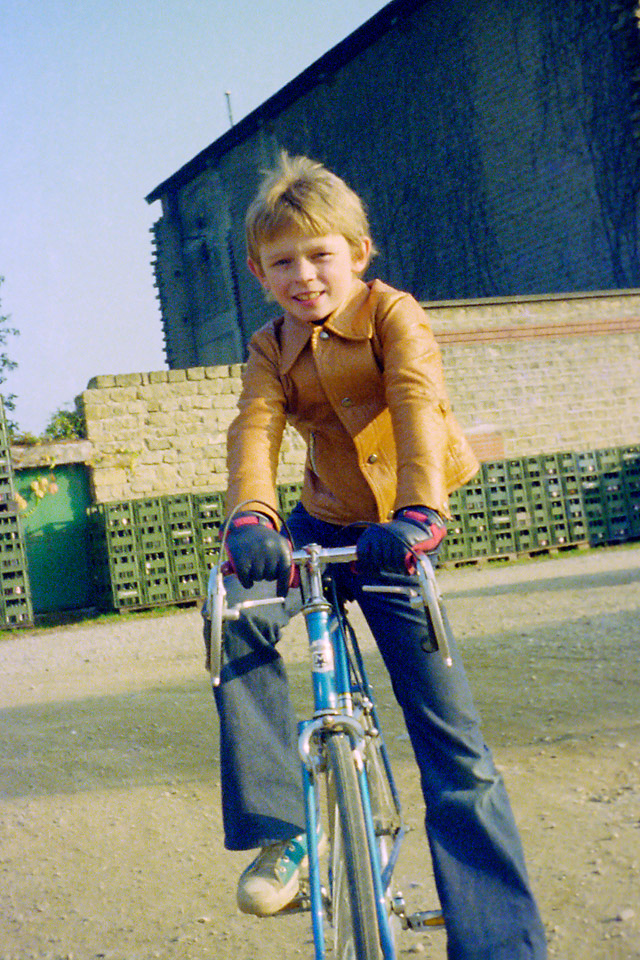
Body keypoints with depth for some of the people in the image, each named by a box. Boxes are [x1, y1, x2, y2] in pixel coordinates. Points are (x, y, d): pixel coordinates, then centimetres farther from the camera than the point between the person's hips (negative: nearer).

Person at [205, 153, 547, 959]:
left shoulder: (391, 314, -8)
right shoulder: (272, 350, 1)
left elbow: (418, 405, -26)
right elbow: (254, 432, -16)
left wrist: (416, 515, -44)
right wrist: (250, 521, -38)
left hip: (395, 535, -3)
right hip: (324, 523, 3)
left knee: (456, 753, -10)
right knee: (236, 614, -28)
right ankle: (279, 828, -16)